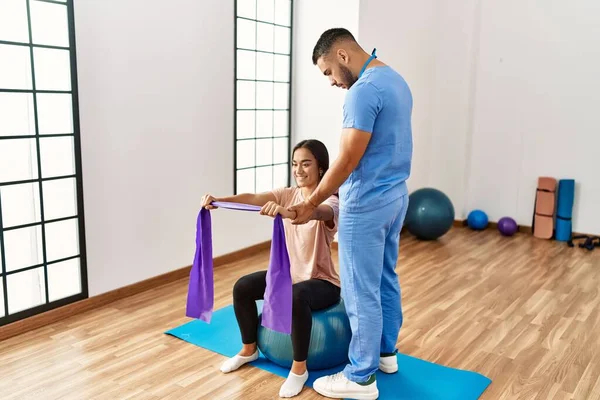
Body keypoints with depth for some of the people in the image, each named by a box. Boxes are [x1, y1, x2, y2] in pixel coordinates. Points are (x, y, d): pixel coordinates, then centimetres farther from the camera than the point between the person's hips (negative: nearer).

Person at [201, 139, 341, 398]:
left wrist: (285, 211, -65)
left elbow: (315, 212, -44)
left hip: (322, 281, -6)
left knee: (296, 298, -37)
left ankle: (299, 368, -17)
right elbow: (253, 198, -20)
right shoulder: (288, 195, -1)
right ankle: (249, 349, 13)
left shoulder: (330, 202, -18)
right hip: (289, 273, 6)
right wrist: (218, 200, -38)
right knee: (242, 287, -9)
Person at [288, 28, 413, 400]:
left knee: (361, 291, 1)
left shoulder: (364, 90, -21)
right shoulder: (397, 80, 11)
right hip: (395, 195, 10)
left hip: (367, 203, -10)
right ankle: (386, 352, 36)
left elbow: (347, 162, -22)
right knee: (386, 280, 20)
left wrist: (311, 204, -10)